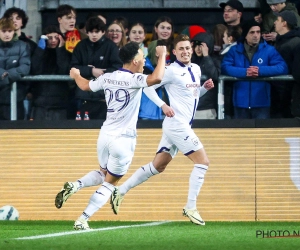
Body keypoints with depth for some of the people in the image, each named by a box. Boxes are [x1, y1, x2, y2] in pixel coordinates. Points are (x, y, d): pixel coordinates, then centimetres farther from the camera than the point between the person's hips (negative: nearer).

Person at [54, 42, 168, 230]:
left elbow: (85, 86, 22)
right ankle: (82, 221, -1)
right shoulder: (133, 80, -15)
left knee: (103, 174, 28)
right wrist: (162, 56, -18)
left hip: (105, 135, 6)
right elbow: (156, 78, -33)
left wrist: (76, 75, 43)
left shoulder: (107, 78, 4)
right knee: (110, 183, 6)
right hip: (124, 139, -6)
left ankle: (74, 186, 3)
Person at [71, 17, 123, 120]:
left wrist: (101, 72, -13)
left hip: (104, 95, -3)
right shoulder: (81, 46, 8)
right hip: (85, 95, 3)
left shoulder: (110, 46, 0)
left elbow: (117, 68, -7)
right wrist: (91, 71, -13)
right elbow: (74, 67, 1)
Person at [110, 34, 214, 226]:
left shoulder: (196, 69, 14)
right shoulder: (172, 71, -10)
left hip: (183, 126, 8)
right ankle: (191, 208, -7)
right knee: (203, 161, -11)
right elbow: (148, 87, -10)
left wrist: (205, 88, 6)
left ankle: (120, 192, 18)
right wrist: (163, 105, -21)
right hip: (177, 123, -8)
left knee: (158, 166, 12)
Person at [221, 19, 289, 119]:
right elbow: (225, 67, -7)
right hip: (241, 102, 1)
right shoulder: (234, 50, 6)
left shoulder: (269, 50, 2)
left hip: (261, 103, -1)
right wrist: (245, 72, -21)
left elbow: (282, 68, -8)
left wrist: (260, 70, -20)